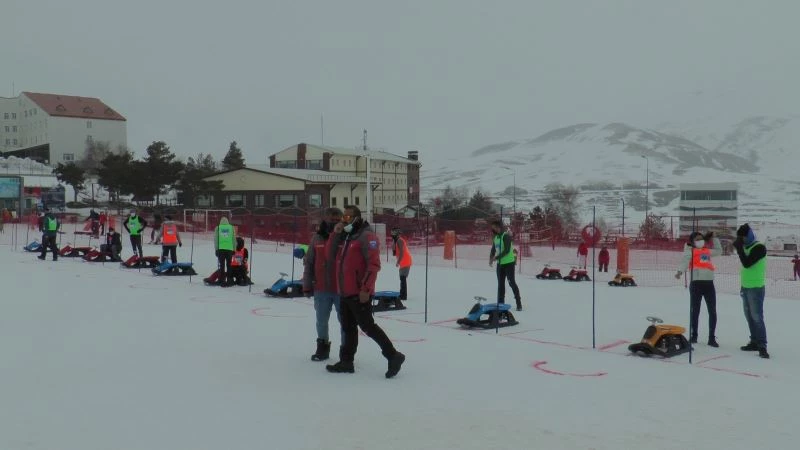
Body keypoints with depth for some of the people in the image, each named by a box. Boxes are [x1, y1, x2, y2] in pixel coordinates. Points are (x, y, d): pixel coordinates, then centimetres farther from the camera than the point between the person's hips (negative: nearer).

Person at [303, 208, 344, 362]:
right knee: (321, 321, 15)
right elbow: (308, 263, 6)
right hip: (321, 288, 3)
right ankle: (322, 347, 31)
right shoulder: (317, 238, 2)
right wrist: (307, 286, 4)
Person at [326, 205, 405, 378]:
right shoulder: (346, 236, 18)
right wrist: (337, 234, 3)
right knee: (348, 328, 13)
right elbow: (333, 255, 16)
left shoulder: (367, 236, -12)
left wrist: (366, 288, -24)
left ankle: (393, 356, -1)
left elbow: (374, 264, -19)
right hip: (345, 292, 9)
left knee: (367, 326, -8)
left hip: (359, 293, -9)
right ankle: (346, 361, 20)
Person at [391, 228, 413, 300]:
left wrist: (398, 262, -22)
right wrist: (393, 248, 3)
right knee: (402, 278, 17)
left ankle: (403, 296, -14)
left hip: (405, 262, -10)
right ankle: (402, 295, 25)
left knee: (402, 278, -12)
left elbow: (401, 252, -22)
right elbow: (394, 254, 21)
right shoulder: (396, 242, 19)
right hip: (404, 263, 10)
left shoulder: (399, 241, -12)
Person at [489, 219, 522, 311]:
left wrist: (496, 257, -24)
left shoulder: (506, 236, -14)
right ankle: (500, 303, 17)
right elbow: (493, 250, 15)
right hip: (500, 263, 8)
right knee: (500, 283, 10)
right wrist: (491, 259, -3)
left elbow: (507, 250, -23)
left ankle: (519, 303, 0)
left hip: (509, 263, -8)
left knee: (511, 282, -7)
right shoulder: (495, 238, 10)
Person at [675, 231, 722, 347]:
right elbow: (685, 261, -15)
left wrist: (714, 238, 32)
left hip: (709, 283, 5)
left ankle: (712, 338, 8)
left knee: (712, 311, 3)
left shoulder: (707, 251, 21)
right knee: (695, 310, 4)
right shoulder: (690, 251, 3)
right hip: (696, 283, -5)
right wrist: (680, 271, -33)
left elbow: (719, 251, 40)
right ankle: (693, 336, 13)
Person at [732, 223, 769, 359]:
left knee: (757, 317, -11)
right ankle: (755, 342, 19)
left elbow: (747, 263, -25)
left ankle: (762, 346, -10)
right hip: (745, 287, 9)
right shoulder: (746, 247, 11)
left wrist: (739, 248, -22)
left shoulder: (759, 248, -14)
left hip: (756, 288, -9)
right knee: (750, 317, 12)